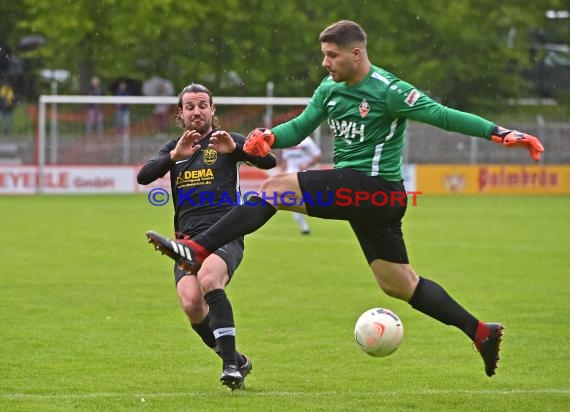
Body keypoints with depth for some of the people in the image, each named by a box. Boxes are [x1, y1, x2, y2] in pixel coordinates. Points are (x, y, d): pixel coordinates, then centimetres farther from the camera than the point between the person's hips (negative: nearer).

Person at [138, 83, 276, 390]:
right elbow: (143, 177, 4)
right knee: (191, 304, -19)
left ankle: (230, 363, -33)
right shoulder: (174, 147, 21)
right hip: (188, 239, 4)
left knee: (209, 279, -35)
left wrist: (235, 148, -23)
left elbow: (269, 161, -6)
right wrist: (175, 156, -13)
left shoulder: (226, 141, 10)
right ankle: (236, 362, 3)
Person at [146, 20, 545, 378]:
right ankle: (482, 332, 19)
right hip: (361, 194, 9)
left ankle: (197, 250, -21)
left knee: (275, 189, -16)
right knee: (399, 284, 14)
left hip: (374, 187, -9)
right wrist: (269, 136, -5)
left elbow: (442, 115, -15)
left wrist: (500, 133, -22)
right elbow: (300, 127, 17)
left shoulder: (388, 91, -13)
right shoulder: (330, 88, 11)